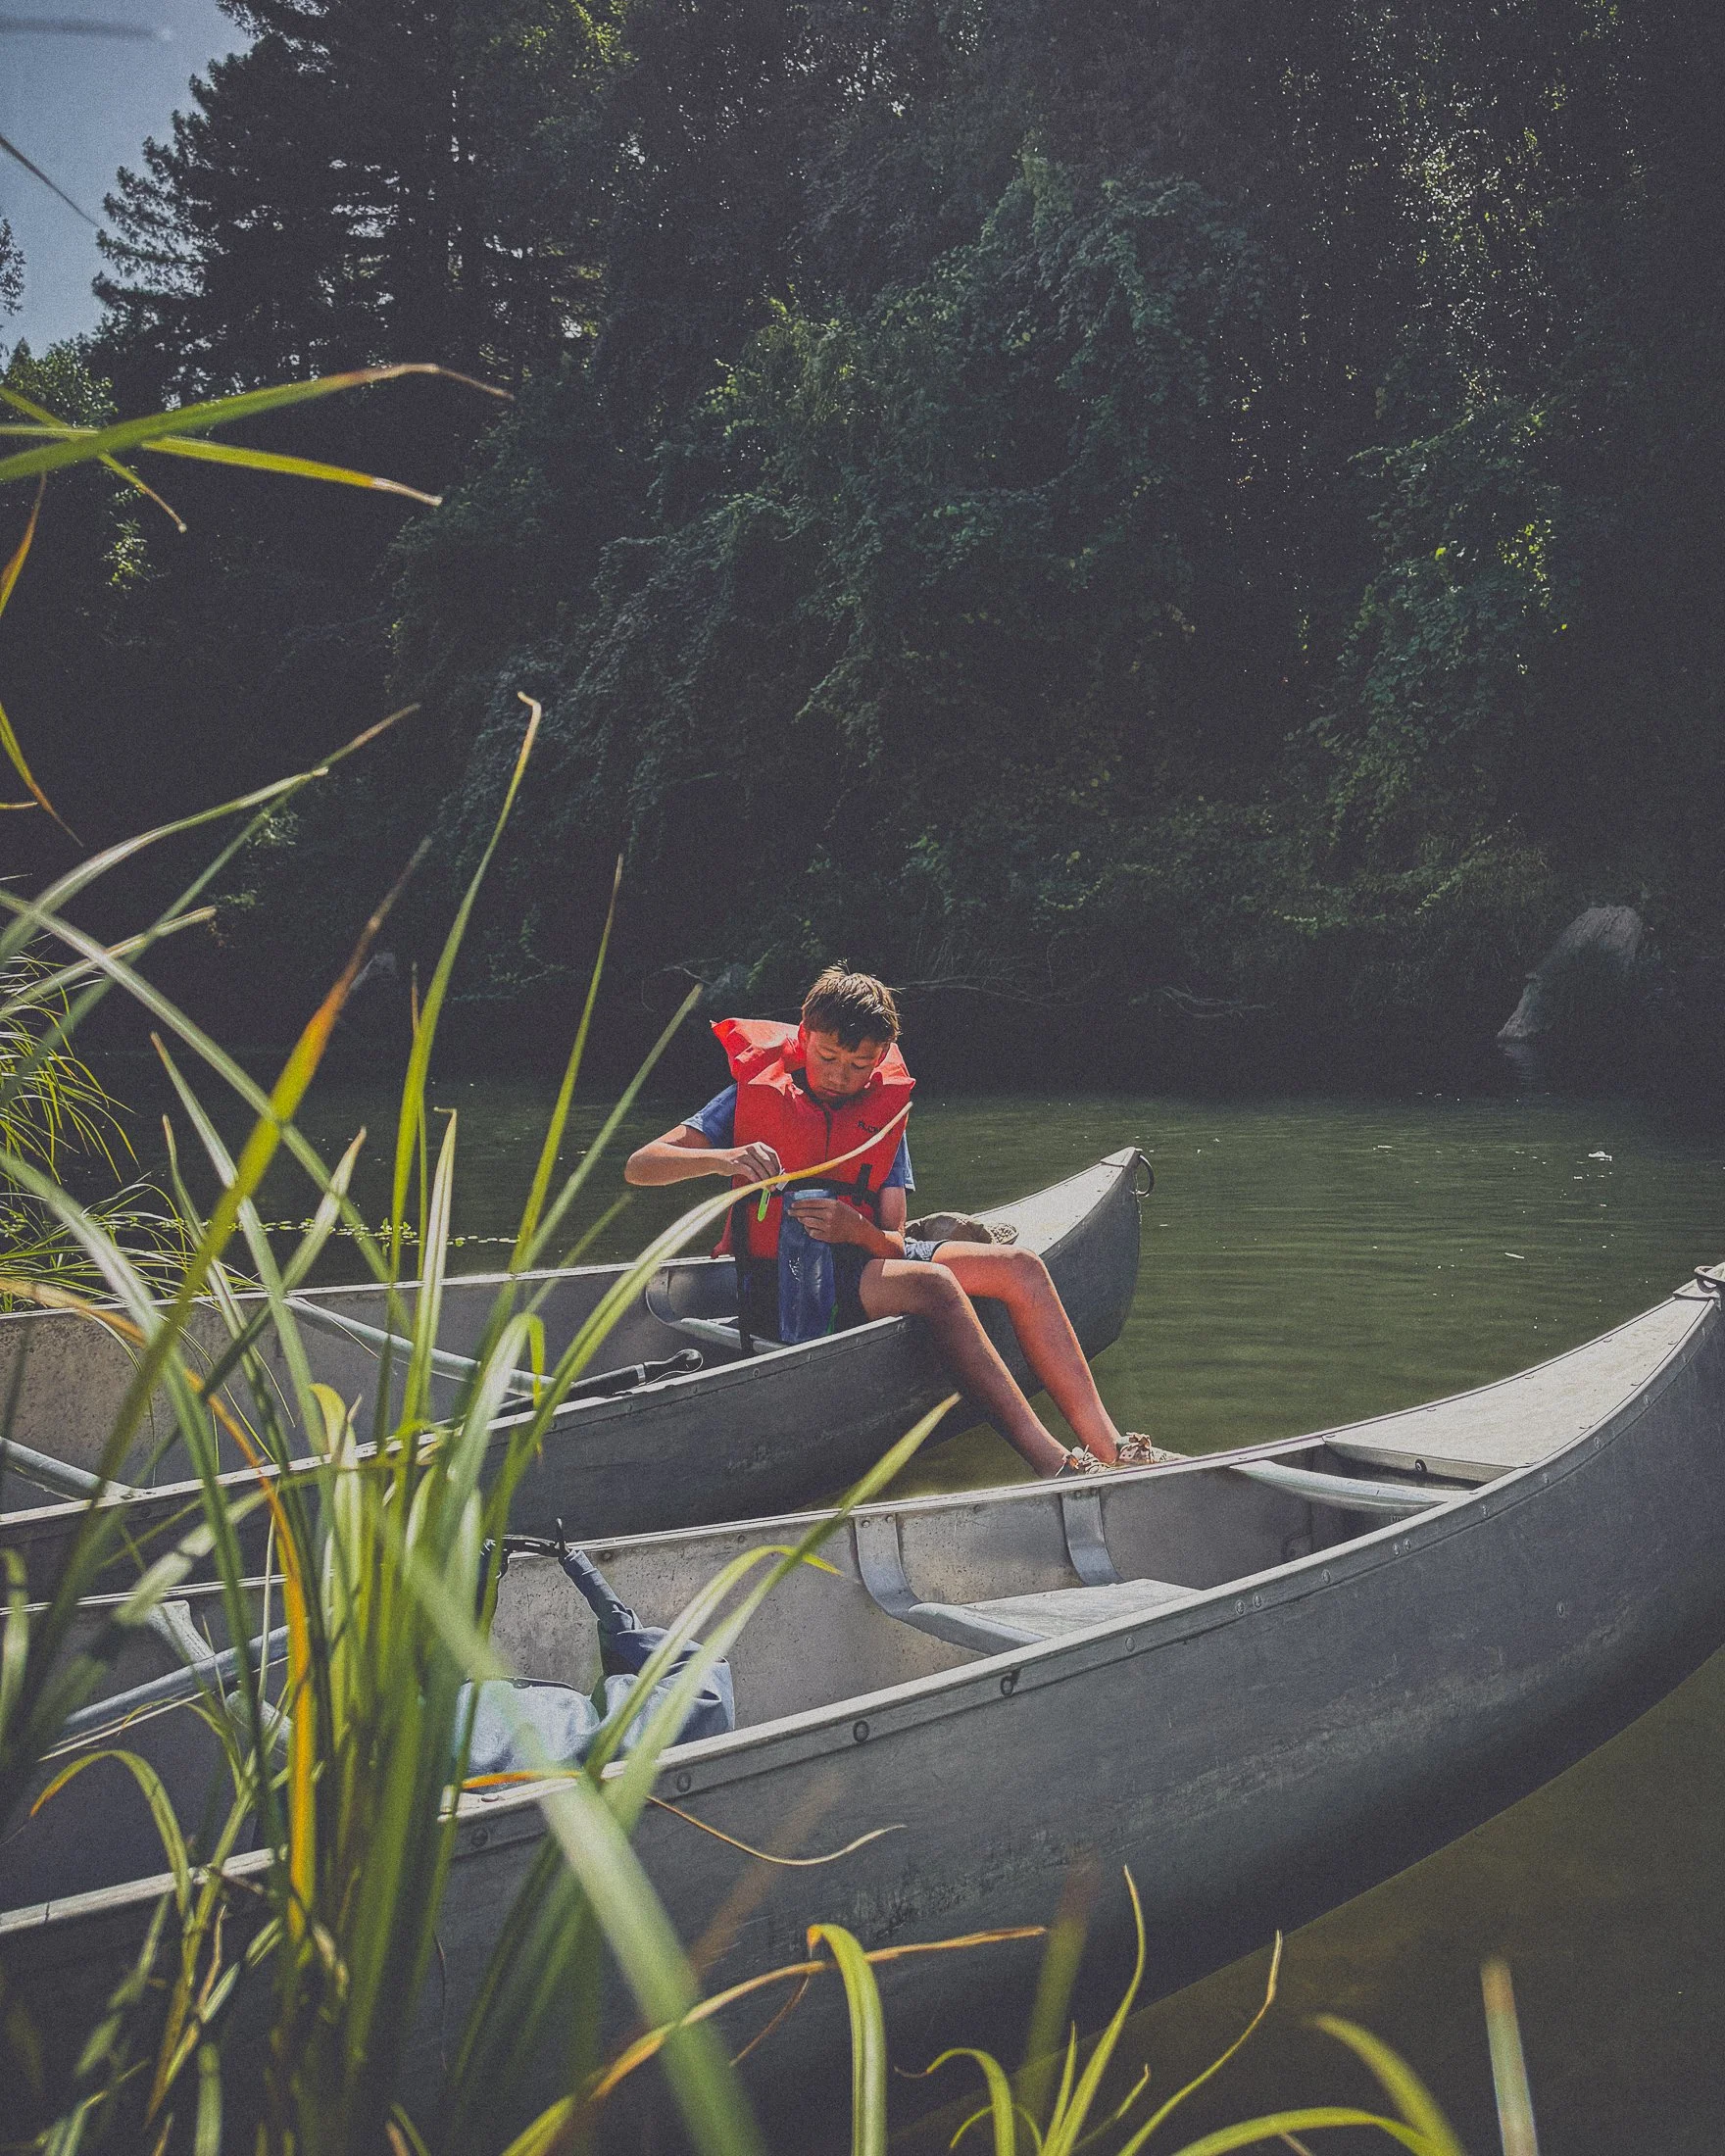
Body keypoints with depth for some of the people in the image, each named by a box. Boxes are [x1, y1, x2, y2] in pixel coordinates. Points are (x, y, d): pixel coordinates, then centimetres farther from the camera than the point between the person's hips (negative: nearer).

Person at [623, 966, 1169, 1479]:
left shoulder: (884, 1115, 9)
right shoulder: (759, 1093, -3)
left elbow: (894, 1242, -1)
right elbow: (638, 1167, -12)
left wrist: (858, 1231, -24)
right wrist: (721, 1159, -31)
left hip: (860, 1258, 6)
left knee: (1020, 1268, -13)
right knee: (932, 1284, -33)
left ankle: (1108, 1448, -22)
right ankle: (1055, 1466, -40)